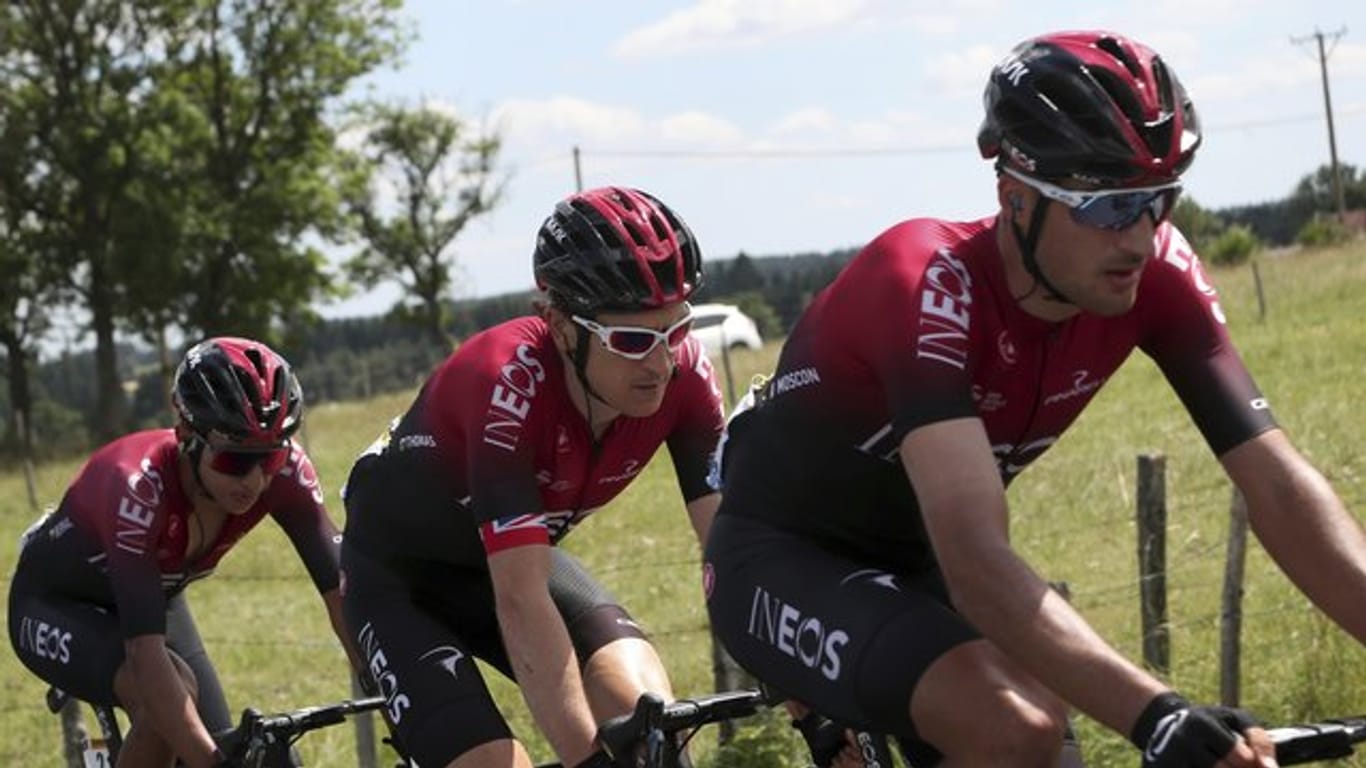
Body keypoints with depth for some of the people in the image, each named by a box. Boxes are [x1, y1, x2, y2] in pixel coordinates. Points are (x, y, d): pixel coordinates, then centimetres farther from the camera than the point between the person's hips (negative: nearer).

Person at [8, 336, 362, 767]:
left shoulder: (284, 471, -26)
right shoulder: (138, 486, -41)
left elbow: (340, 591, -25)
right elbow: (146, 655, -46)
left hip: (155, 599, 6)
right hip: (55, 607, -6)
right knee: (173, 689, -33)